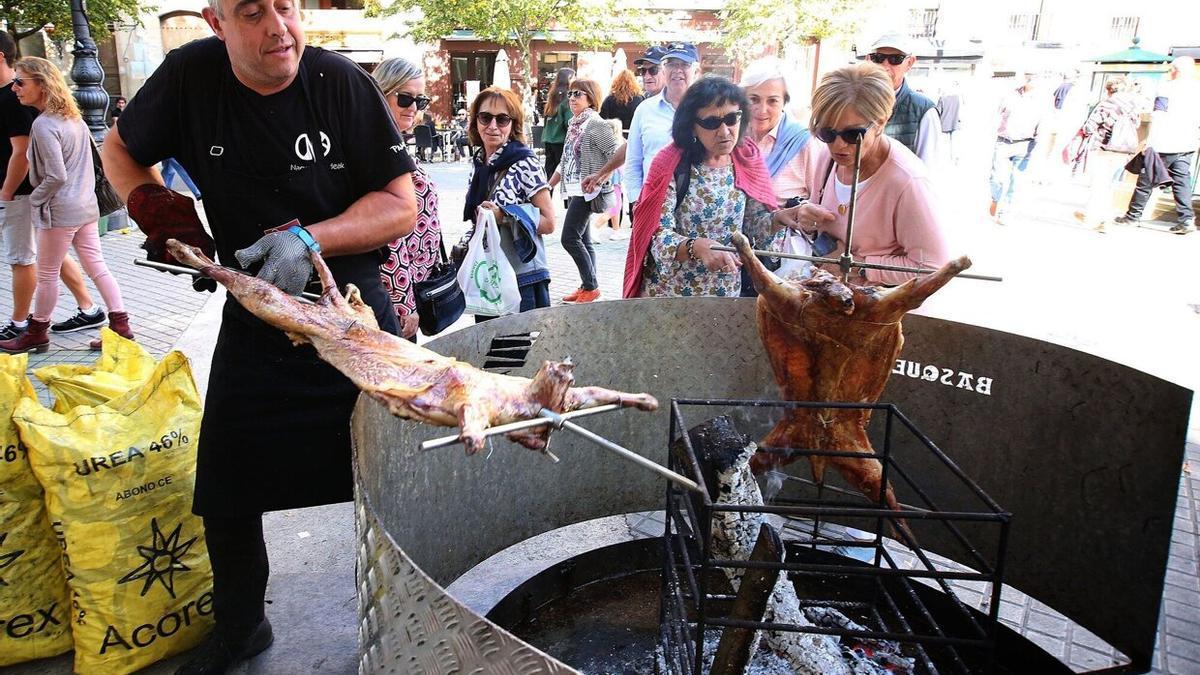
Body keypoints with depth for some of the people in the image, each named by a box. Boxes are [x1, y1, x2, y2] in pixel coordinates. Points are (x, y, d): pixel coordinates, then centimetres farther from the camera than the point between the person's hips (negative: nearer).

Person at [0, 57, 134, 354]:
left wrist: (35, 199, -6)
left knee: (47, 274, 6)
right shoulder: (74, 118, 9)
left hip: (59, 211, -8)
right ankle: (120, 326, 8)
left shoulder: (44, 124, -17)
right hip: (87, 206, 8)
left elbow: (56, 176, -20)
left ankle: (37, 334, 20)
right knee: (97, 266, 9)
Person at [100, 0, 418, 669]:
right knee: (228, 496, 11)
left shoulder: (343, 83, -11)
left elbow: (401, 206, -10)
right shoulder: (191, 75, -5)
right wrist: (156, 208, -6)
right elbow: (121, 150, 13)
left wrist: (311, 238, -23)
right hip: (254, 323, 3)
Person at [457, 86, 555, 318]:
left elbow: (548, 223, -10)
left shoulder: (524, 164, -10)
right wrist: (463, 245, 6)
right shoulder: (480, 164, 9)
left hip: (523, 280, -7)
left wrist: (504, 217, -21)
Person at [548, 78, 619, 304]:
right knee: (583, 241, 11)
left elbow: (616, 154, -17)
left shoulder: (596, 124, -12)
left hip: (586, 191, -9)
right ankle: (587, 286, 17)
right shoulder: (574, 124, 14)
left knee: (570, 238, -10)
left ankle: (591, 286, 0)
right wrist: (548, 186, 19)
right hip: (574, 191, 9)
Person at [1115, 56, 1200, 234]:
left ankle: (1133, 216, 10)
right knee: (1182, 179, 5)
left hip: (1165, 145, -6)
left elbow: (1158, 117, -13)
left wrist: (1150, 142, -12)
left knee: (1146, 179, 3)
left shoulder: (1167, 88, -8)